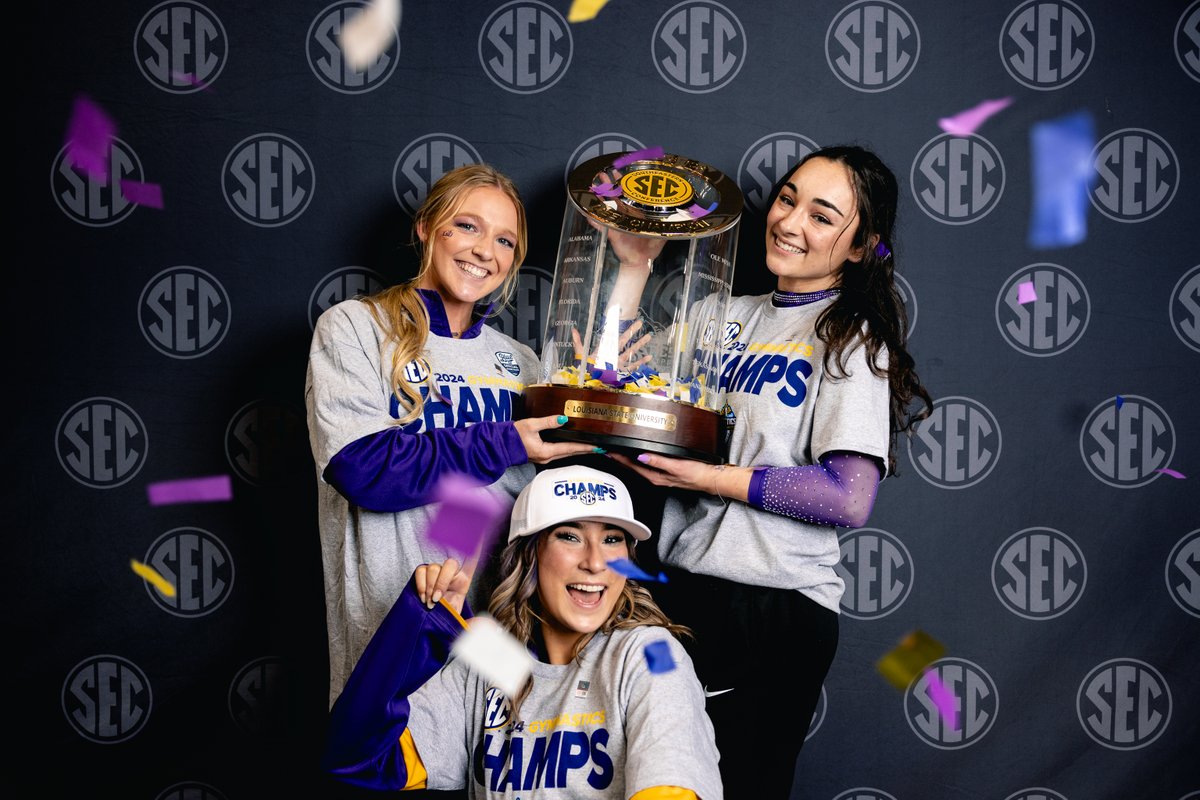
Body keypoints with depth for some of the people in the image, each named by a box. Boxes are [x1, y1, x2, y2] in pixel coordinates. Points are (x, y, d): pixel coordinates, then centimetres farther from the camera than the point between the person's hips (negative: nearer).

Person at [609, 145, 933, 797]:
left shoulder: (852, 338, -8)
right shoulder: (728, 316, 10)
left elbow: (849, 498, -19)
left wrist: (708, 478, -17)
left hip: (776, 609, -6)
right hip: (683, 589, 6)